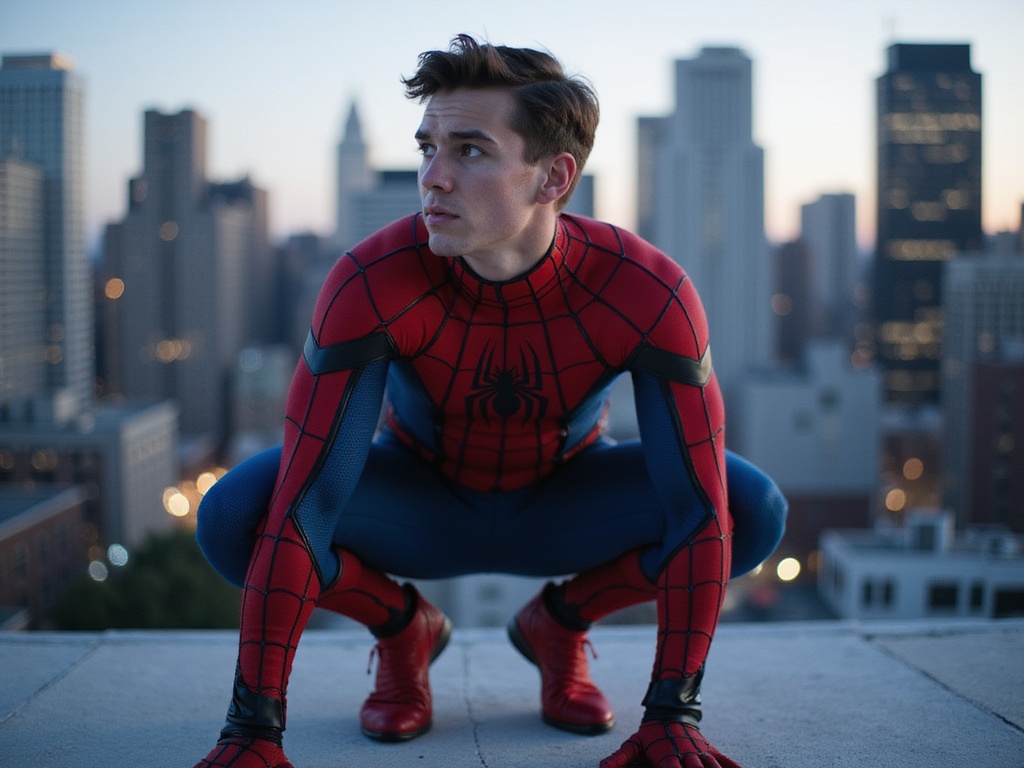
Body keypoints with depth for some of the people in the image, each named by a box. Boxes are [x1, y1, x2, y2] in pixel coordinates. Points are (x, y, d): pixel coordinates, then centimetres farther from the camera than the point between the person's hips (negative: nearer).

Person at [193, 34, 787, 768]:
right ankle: (401, 627, 3)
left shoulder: (646, 294, -32)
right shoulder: (372, 284, -34)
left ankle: (559, 624, 3)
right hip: (418, 507, -1)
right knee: (234, 515, -30)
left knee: (753, 509, -26)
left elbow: (700, 510, -30)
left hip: (566, 507, 1)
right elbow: (299, 508, -36)